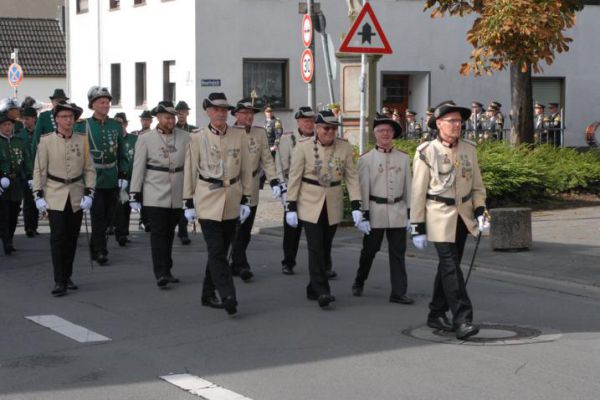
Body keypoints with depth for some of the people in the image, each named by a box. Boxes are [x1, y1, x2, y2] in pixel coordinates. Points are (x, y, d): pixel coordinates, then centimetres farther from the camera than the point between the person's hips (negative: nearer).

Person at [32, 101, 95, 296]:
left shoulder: (82, 140, 3)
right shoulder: (46, 141, -3)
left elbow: (89, 169, 5)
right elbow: (39, 170, -1)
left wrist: (88, 194, -4)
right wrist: (39, 195, -7)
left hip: (77, 197, 3)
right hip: (55, 197, -3)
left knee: (72, 238, 9)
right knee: (58, 238, -10)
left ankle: (67, 277, 21)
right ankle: (59, 282, -9)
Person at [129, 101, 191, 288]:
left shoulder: (184, 137, 6)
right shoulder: (145, 139, 0)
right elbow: (138, 167, 0)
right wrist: (134, 194, -4)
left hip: (177, 194, 3)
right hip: (155, 194, -3)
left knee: (169, 232, 12)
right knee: (158, 232, -8)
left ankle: (167, 271, 22)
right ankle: (160, 273, -10)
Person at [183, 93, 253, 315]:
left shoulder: (240, 136, 3)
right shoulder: (198, 138, -1)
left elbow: (246, 169, 7)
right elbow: (190, 171, 3)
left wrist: (245, 200, 3)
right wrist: (188, 203, 1)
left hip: (232, 201, 3)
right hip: (207, 202, -3)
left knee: (220, 250, 11)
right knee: (217, 252, -11)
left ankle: (208, 294, 23)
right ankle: (228, 297, -16)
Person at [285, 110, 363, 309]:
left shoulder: (345, 148, 0)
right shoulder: (303, 147, -6)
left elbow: (352, 178, 1)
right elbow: (294, 178, -3)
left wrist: (356, 206, -7)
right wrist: (291, 207, -6)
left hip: (333, 207, 3)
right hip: (310, 205, -3)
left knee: (325, 248, 9)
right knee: (316, 248, -12)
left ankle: (313, 289, 21)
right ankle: (321, 291, -13)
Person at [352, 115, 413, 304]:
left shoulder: (404, 158, 5)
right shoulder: (366, 159, -3)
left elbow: (408, 187, 8)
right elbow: (363, 189, -4)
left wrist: (410, 214, 6)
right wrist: (363, 215, -8)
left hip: (398, 211, 2)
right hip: (375, 211, -2)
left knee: (398, 253, 2)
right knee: (369, 250, 11)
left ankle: (398, 292, 5)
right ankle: (359, 283, 32)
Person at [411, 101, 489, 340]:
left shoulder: (469, 149, 6)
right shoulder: (426, 152, -8)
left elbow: (477, 186, 14)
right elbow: (418, 193, -6)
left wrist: (480, 211, -1)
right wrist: (417, 228, -8)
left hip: (463, 217, 5)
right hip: (440, 218, -5)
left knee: (448, 266, 13)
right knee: (451, 267, -12)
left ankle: (437, 314, 26)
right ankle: (462, 320, -15)